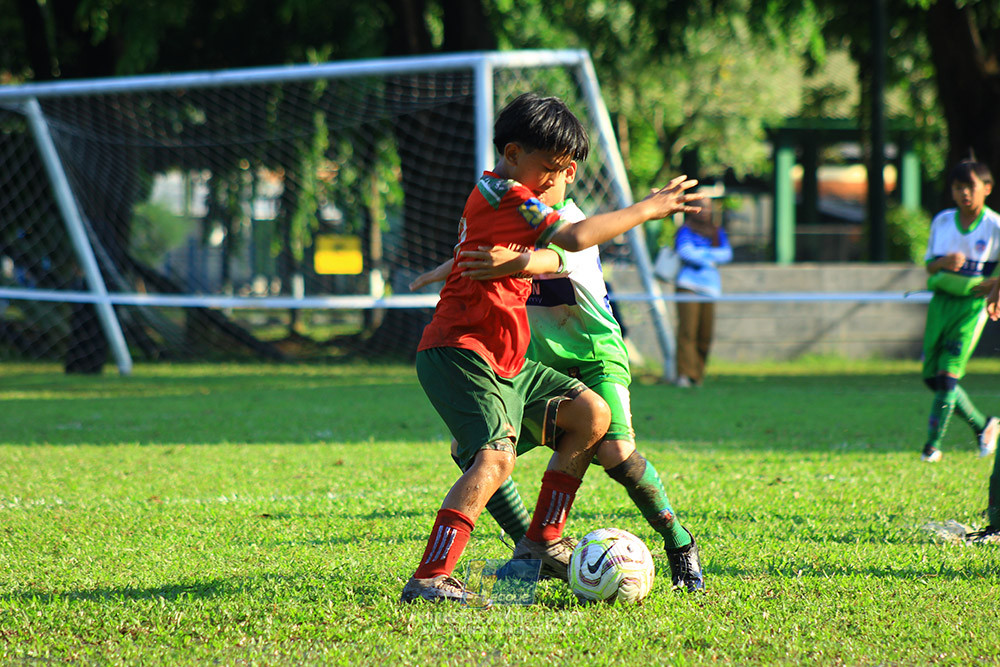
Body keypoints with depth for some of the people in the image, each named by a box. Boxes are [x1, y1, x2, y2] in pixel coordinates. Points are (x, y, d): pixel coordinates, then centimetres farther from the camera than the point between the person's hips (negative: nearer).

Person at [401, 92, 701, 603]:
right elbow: (574, 238, -23)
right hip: (459, 354, -11)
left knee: (592, 414, 9)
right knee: (495, 457, -27)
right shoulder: (505, 194, -13)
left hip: (503, 362, 11)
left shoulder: (495, 194, 19)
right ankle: (429, 579, -31)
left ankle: (540, 542, 10)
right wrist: (648, 209, -14)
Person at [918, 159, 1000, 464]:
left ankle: (933, 444, -6)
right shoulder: (942, 222, 6)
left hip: (972, 304, -5)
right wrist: (943, 262, -13)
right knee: (932, 377, 6)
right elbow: (929, 266, 10)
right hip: (941, 301, 5)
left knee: (948, 375, -13)